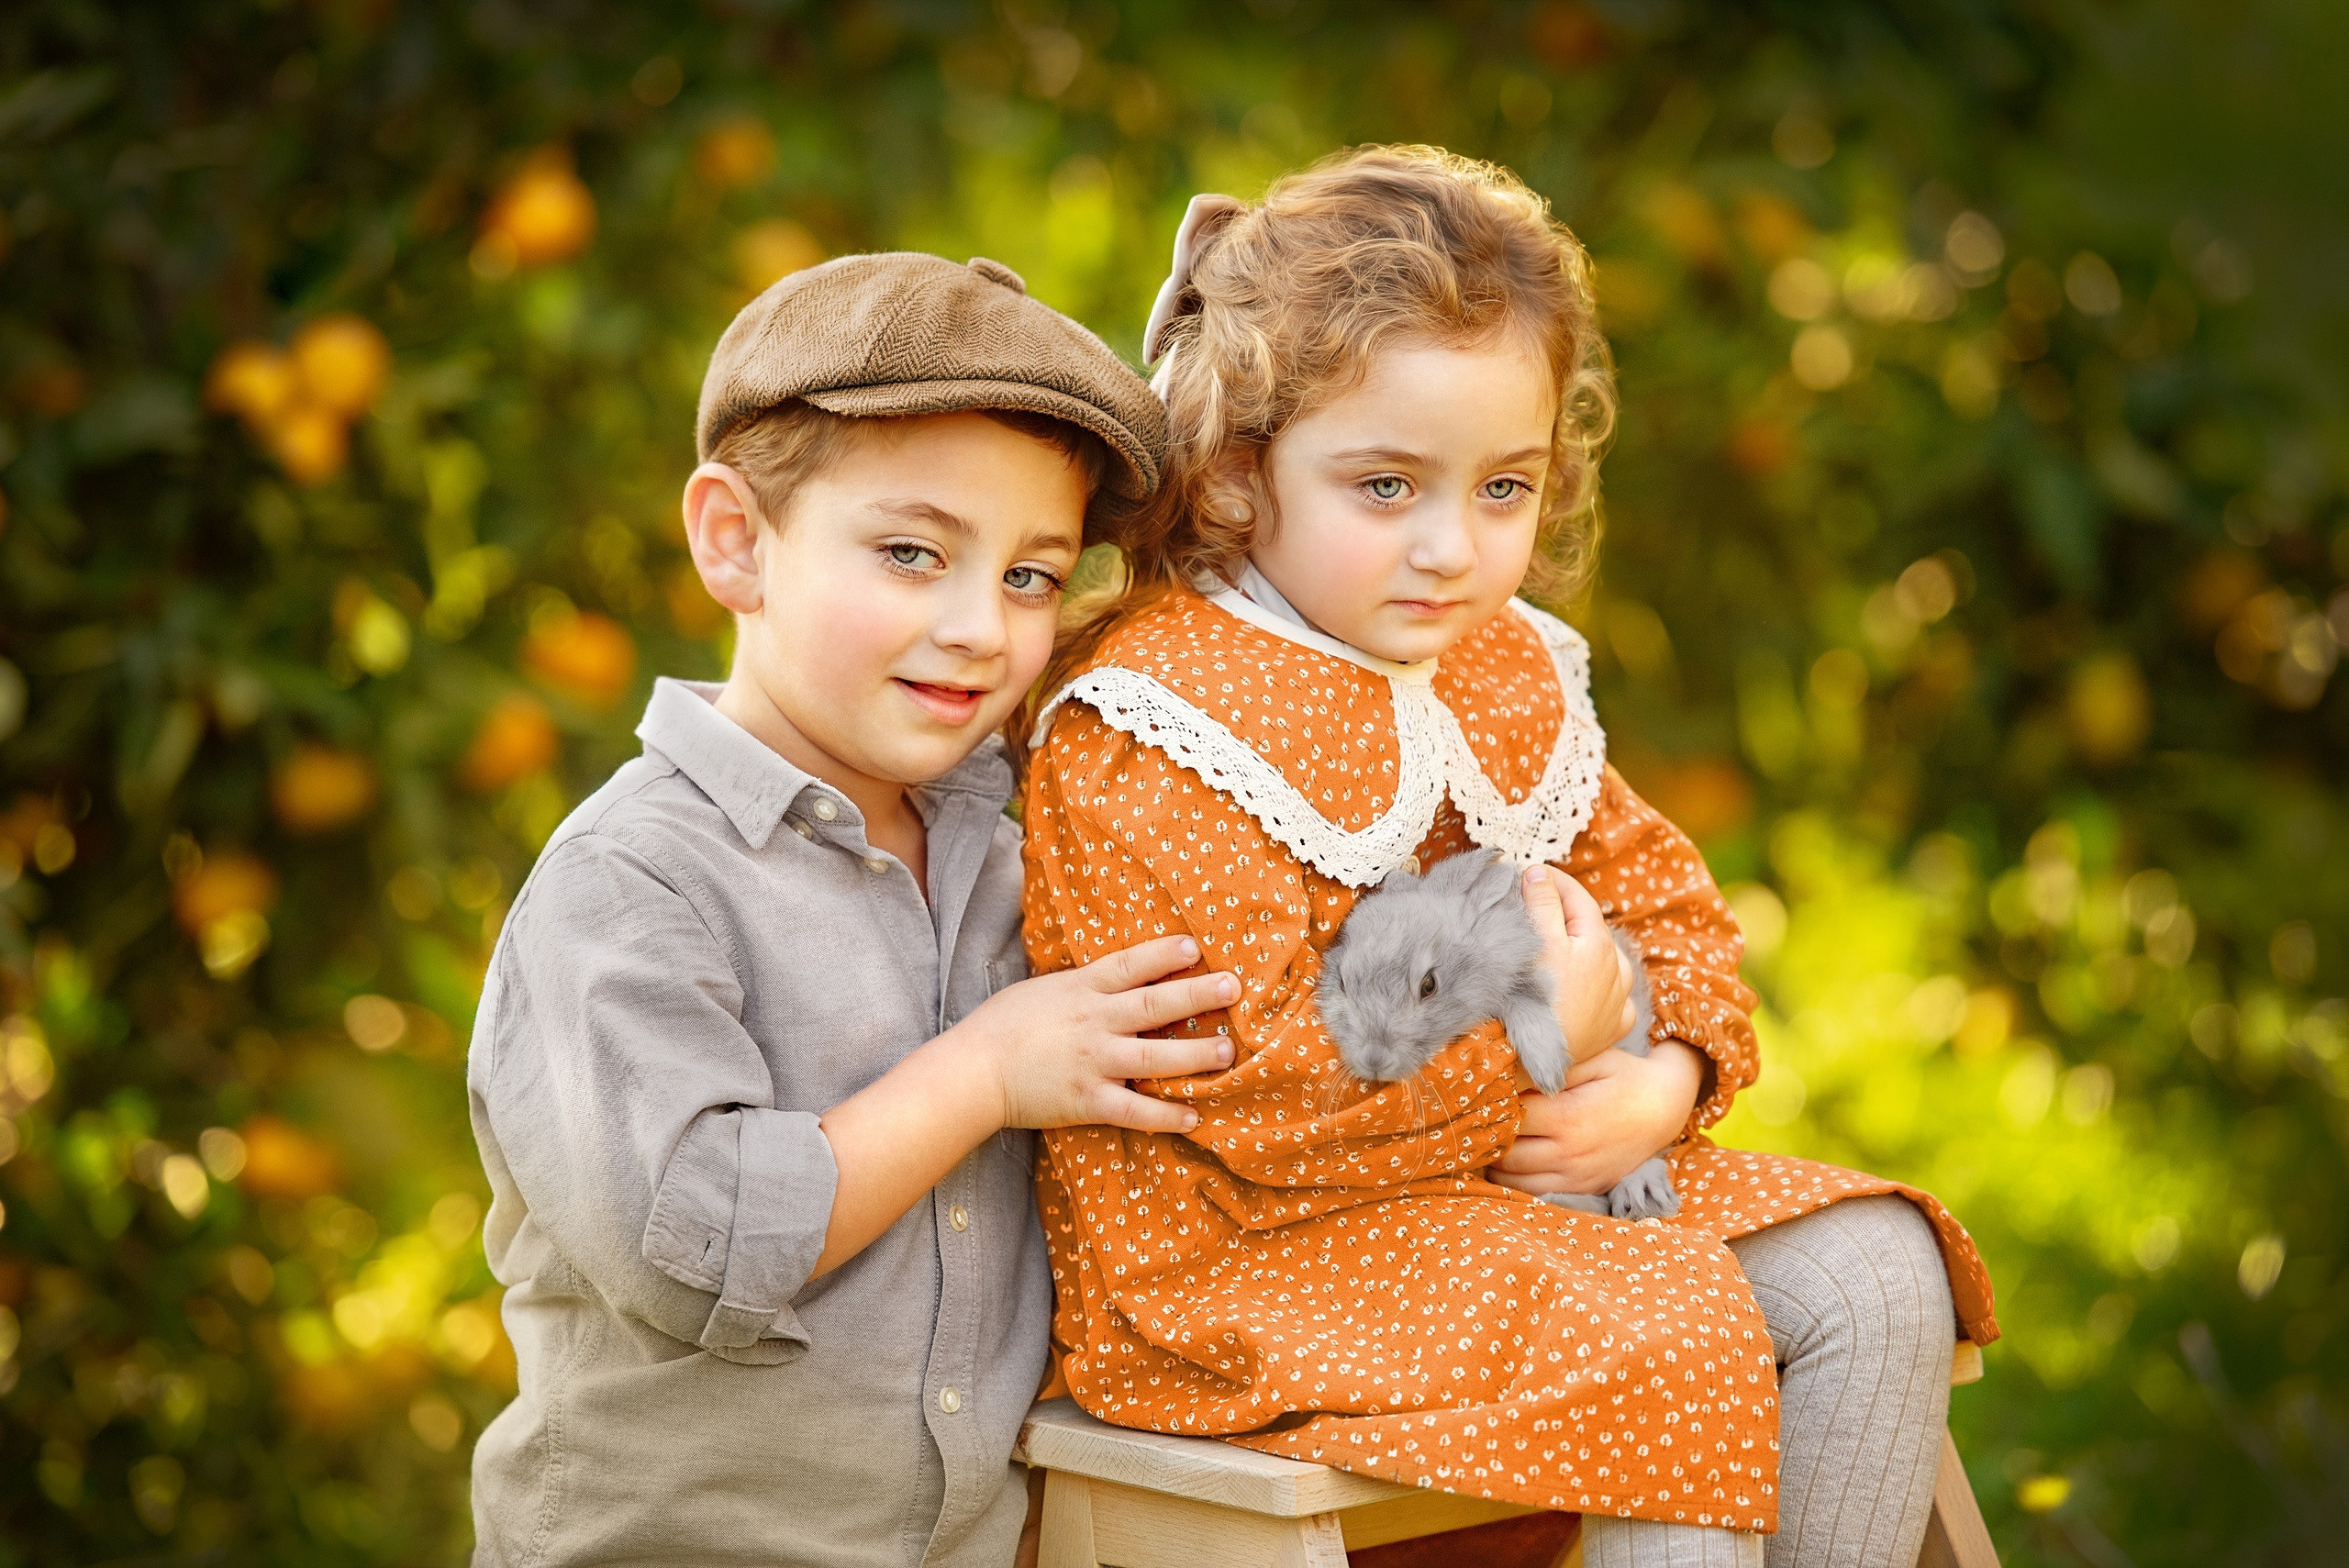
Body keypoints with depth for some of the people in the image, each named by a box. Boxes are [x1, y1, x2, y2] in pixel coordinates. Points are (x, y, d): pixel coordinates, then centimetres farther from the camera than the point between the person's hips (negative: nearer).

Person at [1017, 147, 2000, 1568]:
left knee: (1875, 1283, -3)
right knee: (1676, 1346, -27)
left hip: (1531, 1175, 9)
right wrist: (1539, 1034, -20)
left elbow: (1660, 896, 17)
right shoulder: (1153, 726, -18)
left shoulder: (1509, 676, 10)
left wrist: (1659, 1084, -6)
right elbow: (1249, 1074, -24)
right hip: (1248, 1249, -8)